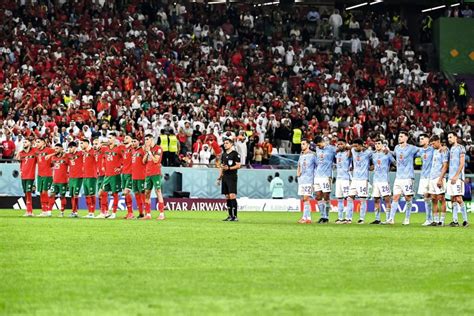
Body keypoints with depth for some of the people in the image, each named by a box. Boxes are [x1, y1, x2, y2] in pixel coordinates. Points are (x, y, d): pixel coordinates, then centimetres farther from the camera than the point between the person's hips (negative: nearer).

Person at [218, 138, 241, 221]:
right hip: (225, 177, 7)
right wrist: (219, 177, 16)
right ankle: (230, 216, 11)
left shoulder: (235, 153, -5)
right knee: (227, 197, 7)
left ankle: (235, 216, -13)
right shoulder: (224, 154, 17)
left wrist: (229, 168, -19)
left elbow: (238, 165, -9)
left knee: (232, 196, -13)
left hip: (232, 177, -7)